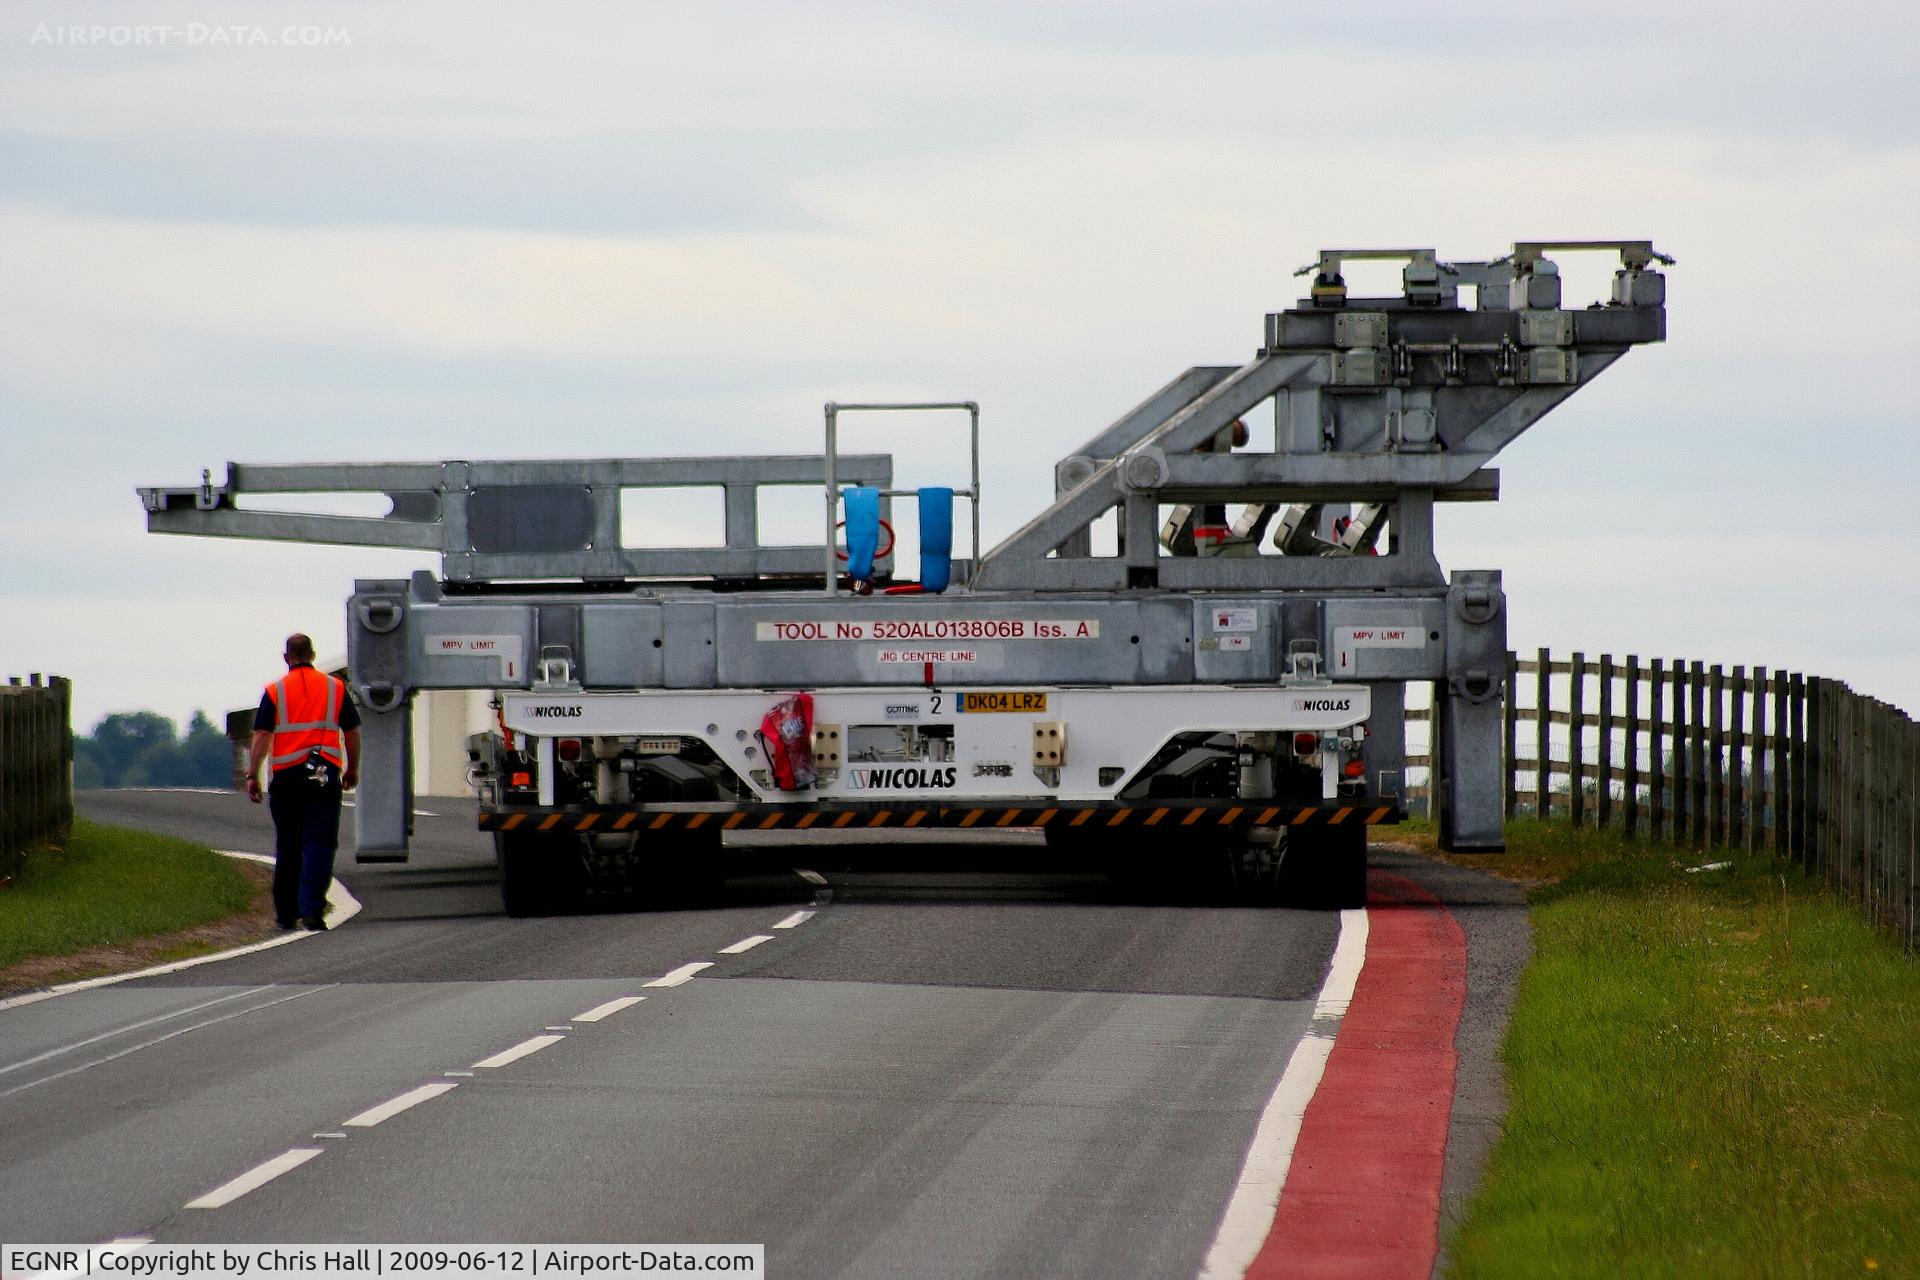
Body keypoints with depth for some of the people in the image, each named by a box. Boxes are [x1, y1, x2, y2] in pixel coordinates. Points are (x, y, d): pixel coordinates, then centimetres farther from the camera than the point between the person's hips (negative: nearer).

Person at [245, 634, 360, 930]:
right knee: (319, 844, -3)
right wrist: (352, 770, 23)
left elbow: (262, 736, -5)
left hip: (287, 775, 0)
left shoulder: (275, 691, 1)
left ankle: (287, 914, 16)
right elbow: (352, 733, 10)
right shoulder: (335, 687, 6)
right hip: (325, 776, 0)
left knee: (288, 847, 10)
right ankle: (311, 911, -16)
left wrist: (252, 775, -1)